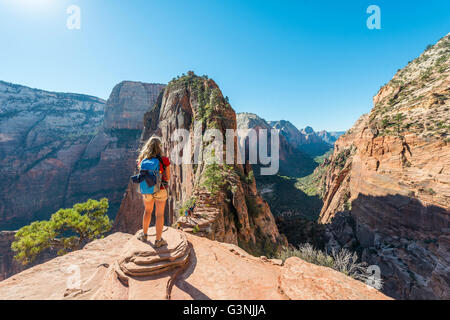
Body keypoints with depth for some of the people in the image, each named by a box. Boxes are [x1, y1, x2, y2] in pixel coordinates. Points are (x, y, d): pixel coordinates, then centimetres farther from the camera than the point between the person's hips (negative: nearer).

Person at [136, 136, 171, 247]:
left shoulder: (143, 160, -5)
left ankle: (144, 235, 40)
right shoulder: (164, 160, -16)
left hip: (146, 190, 4)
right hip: (160, 191, -3)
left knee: (147, 211, 27)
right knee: (159, 215, 10)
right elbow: (168, 177, -6)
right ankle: (158, 240, 22)